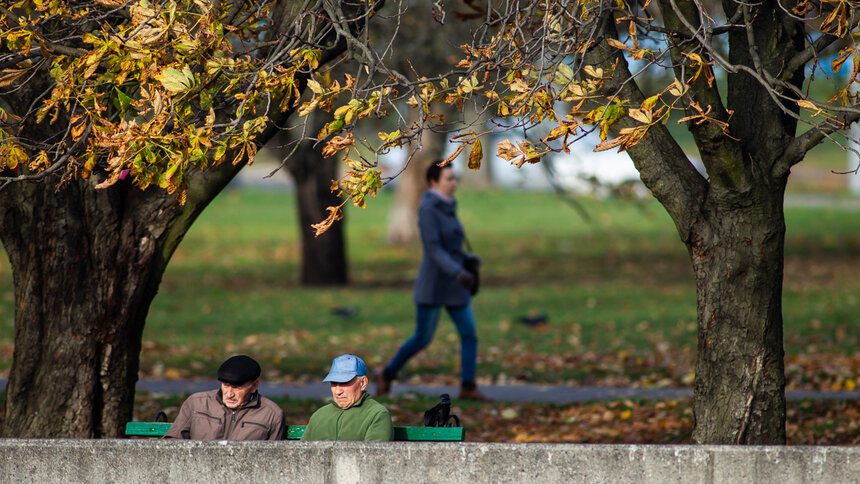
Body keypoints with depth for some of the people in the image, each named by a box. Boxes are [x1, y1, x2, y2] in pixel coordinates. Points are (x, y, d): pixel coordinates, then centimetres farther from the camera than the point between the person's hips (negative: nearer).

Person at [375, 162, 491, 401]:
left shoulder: (446, 208, 11)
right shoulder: (427, 209, -16)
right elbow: (433, 249, -22)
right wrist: (459, 273, -33)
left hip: (453, 285, 8)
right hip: (432, 285, -8)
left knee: (469, 334, -3)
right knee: (422, 339, 1)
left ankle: (468, 387, -1)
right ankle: (387, 373, 21)